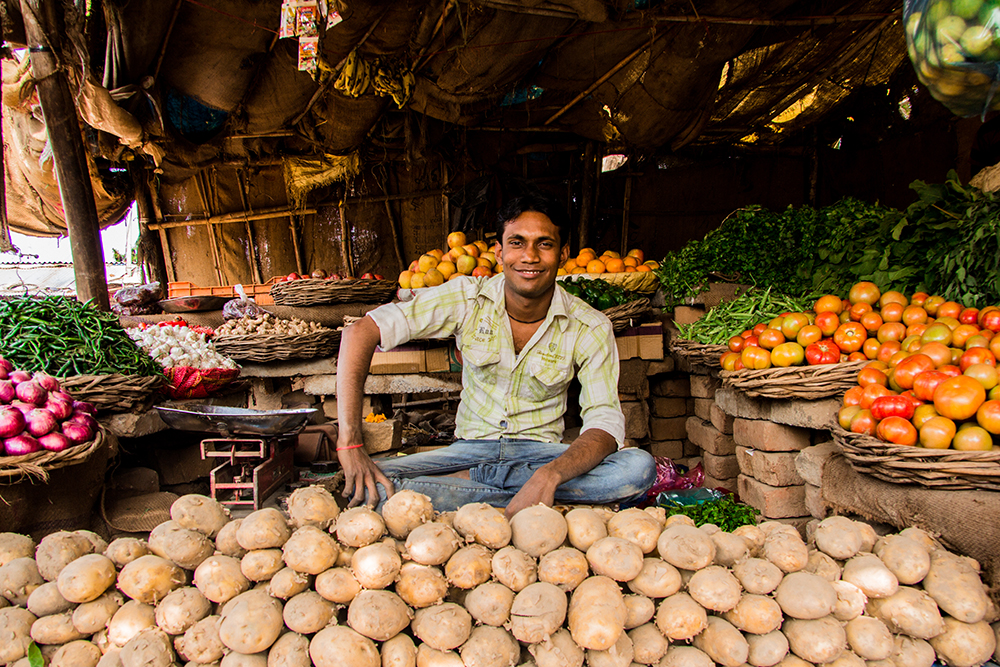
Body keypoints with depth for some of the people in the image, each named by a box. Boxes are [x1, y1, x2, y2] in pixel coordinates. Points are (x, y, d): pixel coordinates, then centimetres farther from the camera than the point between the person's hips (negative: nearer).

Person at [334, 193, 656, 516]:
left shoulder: (590, 328, -9)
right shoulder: (466, 298, -10)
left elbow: (605, 423, -17)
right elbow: (361, 332, -17)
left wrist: (549, 475, -39)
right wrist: (350, 444, -27)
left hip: (541, 451, 0)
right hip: (471, 448, 0)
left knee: (640, 468, -28)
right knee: (369, 486, -27)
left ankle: (472, 478, -21)